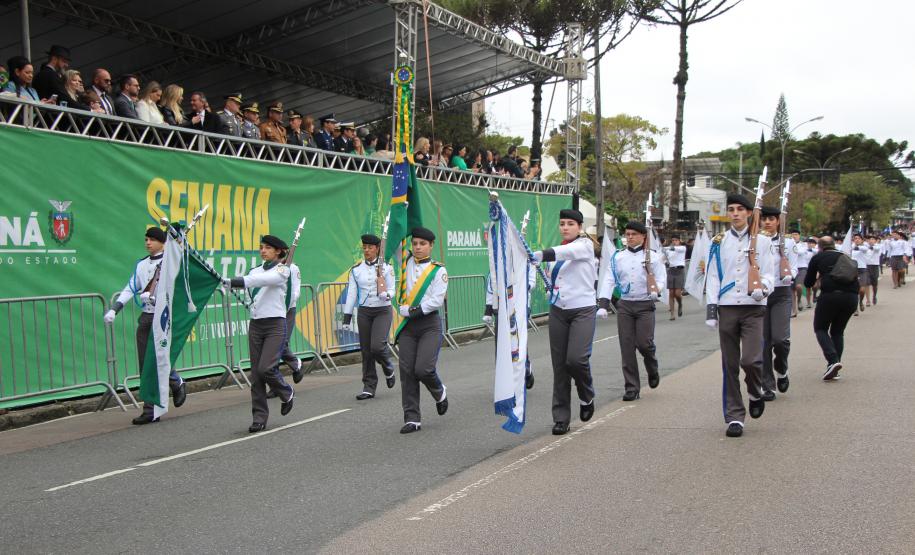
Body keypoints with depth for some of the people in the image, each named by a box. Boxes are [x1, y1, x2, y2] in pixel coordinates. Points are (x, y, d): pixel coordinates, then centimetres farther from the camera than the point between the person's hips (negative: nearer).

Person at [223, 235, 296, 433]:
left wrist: (236, 281, -35)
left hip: (275, 324, -5)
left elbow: (264, 279, -24)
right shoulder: (255, 270, 15)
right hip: (255, 325, 5)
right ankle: (259, 417, 8)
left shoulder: (282, 270, -6)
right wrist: (228, 282, -17)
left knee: (266, 368, -15)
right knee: (256, 373, 2)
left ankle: (287, 393, 15)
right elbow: (246, 283, 2)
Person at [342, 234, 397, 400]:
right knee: (366, 350, 3)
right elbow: (351, 294, 5)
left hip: (383, 311, -3)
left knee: (377, 346, -19)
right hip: (364, 312, 3)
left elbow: (392, 291, 0)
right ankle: (369, 388, 11)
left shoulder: (386, 268, -2)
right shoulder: (356, 270, 4)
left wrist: (386, 294, -24)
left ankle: (389, 370, 13)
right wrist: (347, 318, 1)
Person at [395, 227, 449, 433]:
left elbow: (437, 300, -10)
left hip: (430, 325, -4)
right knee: (407, 371, -1)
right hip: (407, 325, 4)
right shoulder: (406, 262, 9)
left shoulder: (438, 270, -1)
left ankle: (440, 392, 19)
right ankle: (412, 419, 4)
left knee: (423, 369, -14)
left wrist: (415, 310, -12)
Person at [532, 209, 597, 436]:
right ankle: (561, 418, 8)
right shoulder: (557, 250, 13)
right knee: (560, 365, 2)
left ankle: (587, 397, 12)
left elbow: (568, 252, -27)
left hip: (582, 310, -5)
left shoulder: (585, 245, -4)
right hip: (558, 311, 5)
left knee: (576, 359, -19)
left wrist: (538, 255, -43)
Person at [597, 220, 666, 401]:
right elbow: (609, 281, 3)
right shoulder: (617, 257, 7)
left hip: (645, 305, -2)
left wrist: (656, 290, -22)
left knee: (644, 342, -11)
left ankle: (652, 371, 22)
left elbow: (661, 279, 1)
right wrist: (603, 304, -8)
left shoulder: (652, 257, 3)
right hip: (624, 305, 2)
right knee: (626, 346, -1)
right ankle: (631, 387, 7)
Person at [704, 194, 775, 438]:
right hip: (727, 308, 2)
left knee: (751, 359, -16)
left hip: (753, 309, -1)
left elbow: (769, 274, 5)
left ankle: (755, 393, 17)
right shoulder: (719, 242, 9)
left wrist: (762, 289, -18)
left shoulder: (762, 241, 6)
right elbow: (713, 276, 8)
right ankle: (734, 417, 11)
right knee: (730, 365, 3)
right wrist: (711, 308, -1)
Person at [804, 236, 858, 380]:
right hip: (851, 296, 4)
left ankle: (833, 360, -11)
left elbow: (808, 283, 17)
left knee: (820, 328, 11)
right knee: (838, 331, 19)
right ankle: (834, 368, 10)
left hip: (830, 294, -4)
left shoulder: (818, 257, 13)